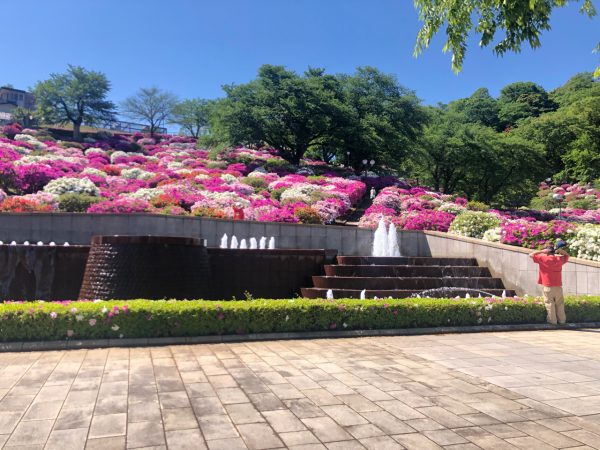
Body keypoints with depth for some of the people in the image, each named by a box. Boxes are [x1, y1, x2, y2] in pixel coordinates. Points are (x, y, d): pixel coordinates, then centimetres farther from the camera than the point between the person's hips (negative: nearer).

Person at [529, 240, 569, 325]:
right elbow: (567, 255, 26)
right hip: (558, 286, 4)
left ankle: (552, 320, 2)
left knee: (550, 303, 1)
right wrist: (560, 250, 9)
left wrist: (542, 251, -4)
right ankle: (562, 320, 18)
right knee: (559, 304, 12)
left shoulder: (543, 258, -7)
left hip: (548, 287, -4)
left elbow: (531, 255, -3)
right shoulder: (560, 259, 5)